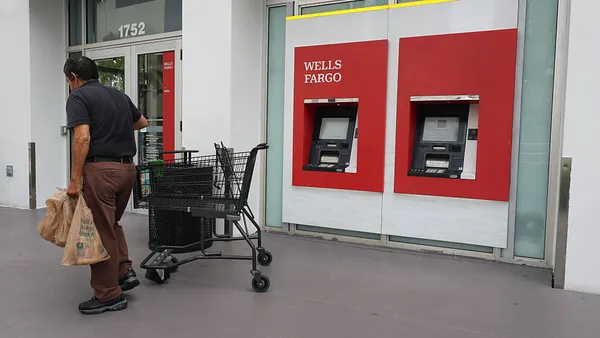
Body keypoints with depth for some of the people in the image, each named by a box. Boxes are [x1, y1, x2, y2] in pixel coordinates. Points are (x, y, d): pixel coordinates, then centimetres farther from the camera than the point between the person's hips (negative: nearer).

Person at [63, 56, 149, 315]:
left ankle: (109, 295, 12)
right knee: (111, 224, 25)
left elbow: (82, 139, -18)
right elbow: (142, 123, 29)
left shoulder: (78, 97, -5)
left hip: (101, 169, -7)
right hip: (127, 167, 7)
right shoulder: (119, 95, 15)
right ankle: (124, 271, 18)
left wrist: (75, 179, -14)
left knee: (100, 232, 3)